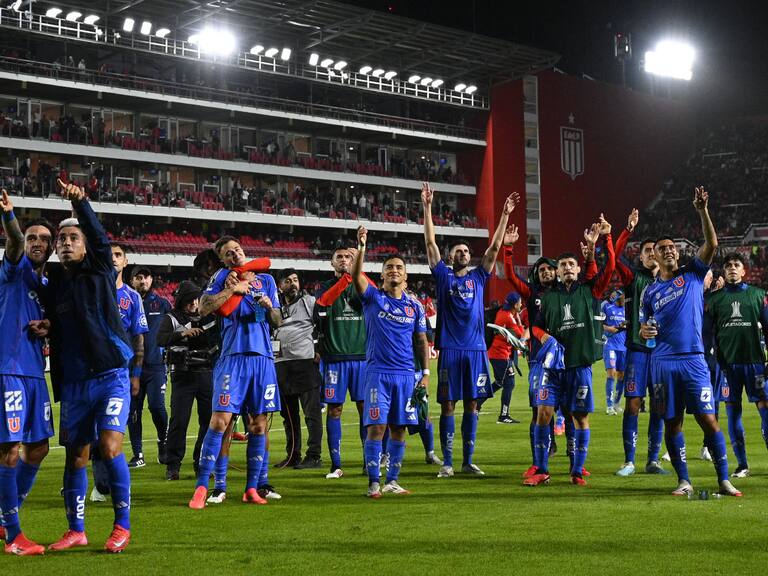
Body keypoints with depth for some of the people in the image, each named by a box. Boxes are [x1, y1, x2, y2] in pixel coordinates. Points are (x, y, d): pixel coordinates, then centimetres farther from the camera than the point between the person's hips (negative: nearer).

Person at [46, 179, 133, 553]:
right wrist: (52, 369, 8)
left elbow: (99, 236, -18)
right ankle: (76, 531, 18)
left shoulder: (100, 272, 0)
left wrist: (79, 203, -32)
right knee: (75, 454, 6)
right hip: (74, 381, 4)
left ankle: (122, 525, -2)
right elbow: (54, 337, 17)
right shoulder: (54, 287, 10)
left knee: (109, 446, -15)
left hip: (111, 374, -4)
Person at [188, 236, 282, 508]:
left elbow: (277, 322, 15)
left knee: (259, 425, 4)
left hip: (263, 357, 4)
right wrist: (233, 289, -12)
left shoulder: (266, 280, 17)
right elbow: (204, 308, -9)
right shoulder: (223, 276, 7)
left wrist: (269, 307, -4)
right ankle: (201, 488, -7)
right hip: (233, 356, -4)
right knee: (220, 421, -11)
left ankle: (252, 489, 12)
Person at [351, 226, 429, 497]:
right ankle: (374, 483, -2)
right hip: (378, 372, -3)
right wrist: (362, 247, -27)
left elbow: (422, 341, 13)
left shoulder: (414, 307, 11)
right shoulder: (373, 298, 2)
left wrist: (426, 373, 5)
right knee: (376, 427, -8)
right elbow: (356, 276, -16)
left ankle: (392, 481, 15)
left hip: (406, 374, 3)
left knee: (399, 429, 6)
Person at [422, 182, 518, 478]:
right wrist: (427, 207, -5)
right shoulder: (443, 276, 5)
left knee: (472, 404, 6)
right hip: (450, 350, -2)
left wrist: (505, 215, 2)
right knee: (448, 405, 0)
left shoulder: (478, 276, 11)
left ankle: (468, 461, 13)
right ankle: (447, 462, 5)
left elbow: (495, 247, 8)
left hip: (476, 349, 3)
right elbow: (430, 242, 0)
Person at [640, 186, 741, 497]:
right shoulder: (650, 291, 13)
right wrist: (644, 331, -3)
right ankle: (684, 481, 14)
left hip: (693, 359, -2)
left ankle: (724, 480, 1)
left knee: (708, 419, -7)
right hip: (663, 361, 2)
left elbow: (711, 244, -7)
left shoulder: (693, 274, 7)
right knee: (672, 423, 4)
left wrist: (702, 211, -18)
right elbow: (644, 325, 21)